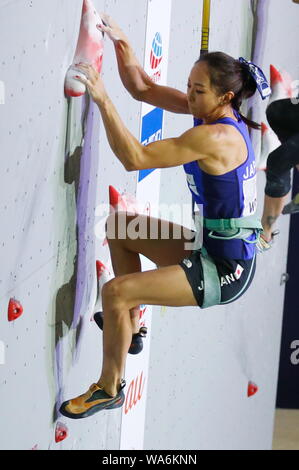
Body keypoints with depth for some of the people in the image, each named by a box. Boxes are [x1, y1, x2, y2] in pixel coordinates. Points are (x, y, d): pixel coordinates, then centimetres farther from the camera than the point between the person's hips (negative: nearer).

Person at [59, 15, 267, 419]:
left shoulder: (214, 137, -27)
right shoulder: (216, 112, 1)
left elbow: (134, 158, -29)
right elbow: (142, 88, 5)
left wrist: (102, 100, -29)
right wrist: (121, 42, -7)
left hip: (225, 270, -10)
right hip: (213, 249, 10)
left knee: (115, 292, -18)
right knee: (119, 227, 16)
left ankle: (110, 389, 2)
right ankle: (130, 324, 26)